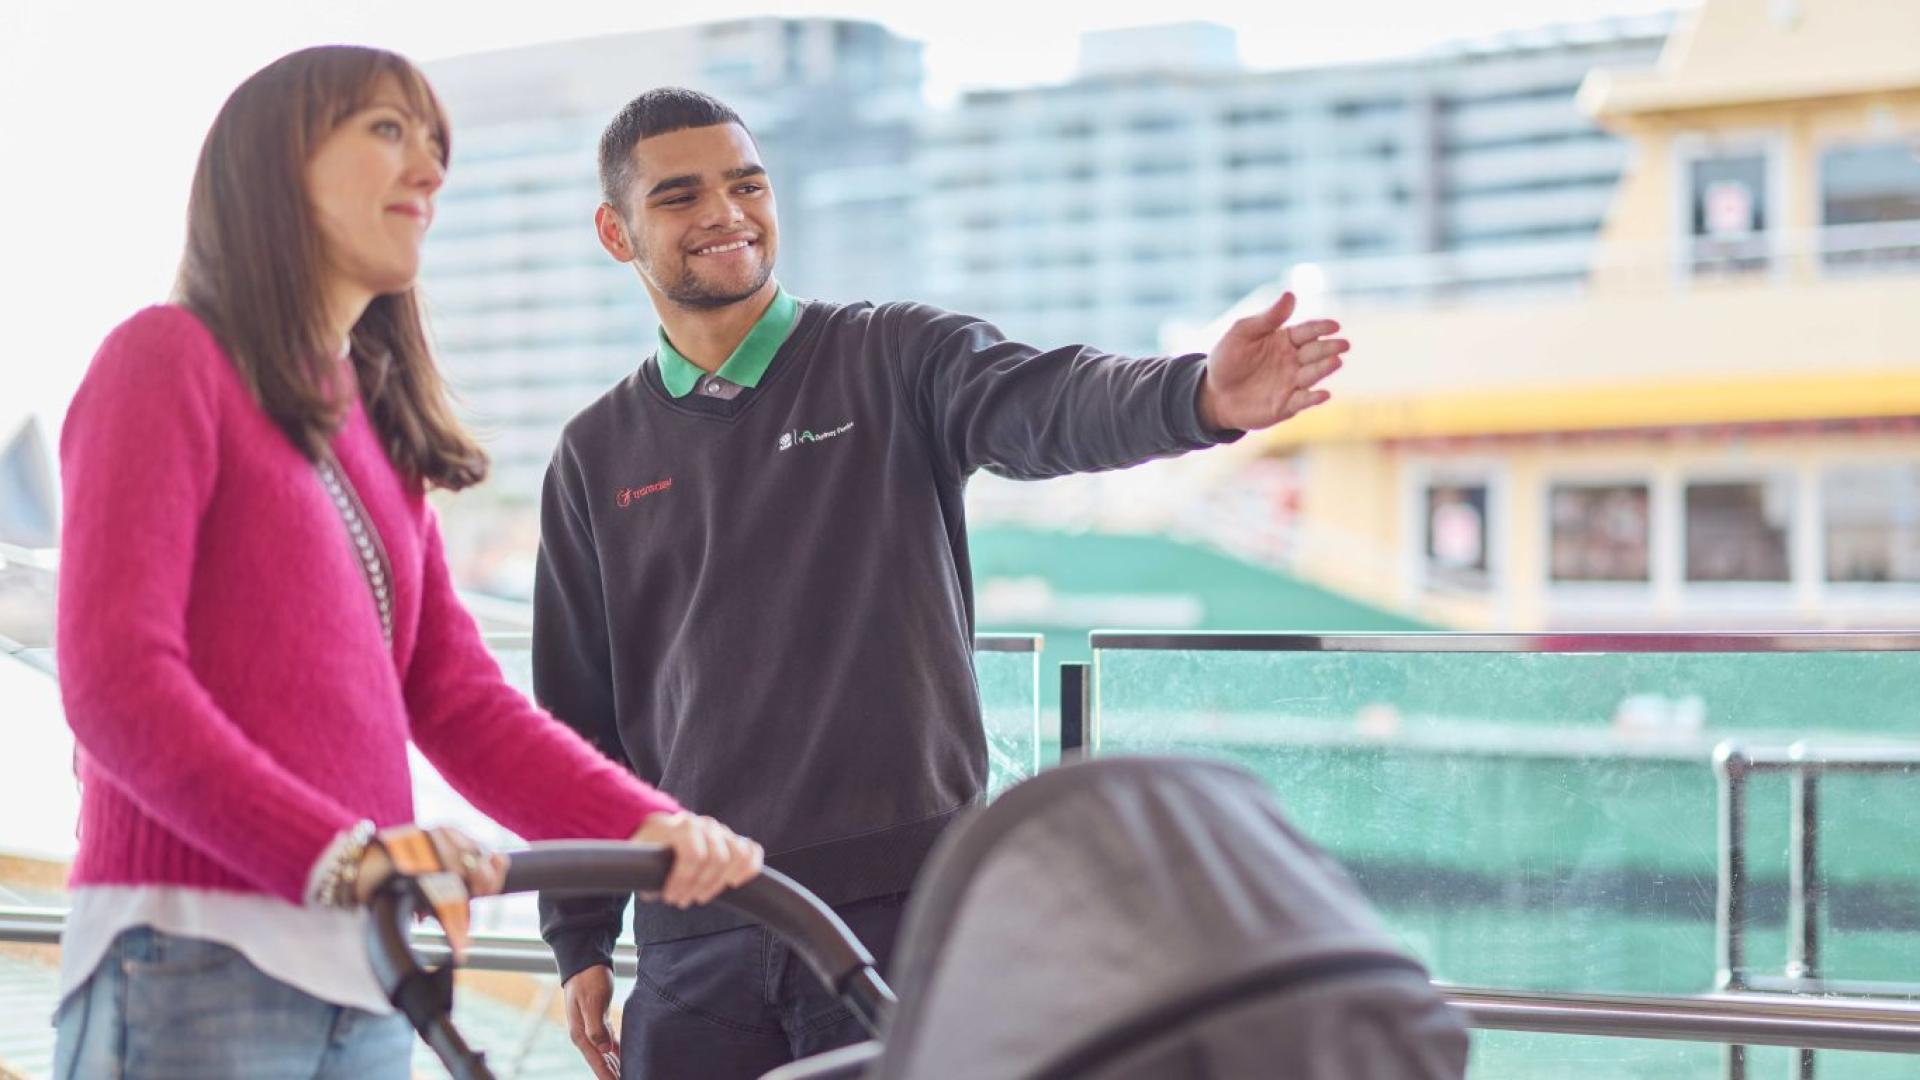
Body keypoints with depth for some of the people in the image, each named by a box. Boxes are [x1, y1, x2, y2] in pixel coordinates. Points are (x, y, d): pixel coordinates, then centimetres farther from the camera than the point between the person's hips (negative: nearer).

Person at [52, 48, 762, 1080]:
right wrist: (337, 848, -26)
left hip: (360, 980, 7)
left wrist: (645, 823, -6)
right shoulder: (171, 358, -1)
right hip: (197, 962, -7)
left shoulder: (377, 428, 21)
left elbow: (459, 701, 10)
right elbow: (115, 681, -14)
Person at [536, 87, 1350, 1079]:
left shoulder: (894, 360, 3)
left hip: (905, 908, -2)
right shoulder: (597, 457, 11)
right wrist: (579, 941, 10)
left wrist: (1199, 396, -41)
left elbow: (1042, 402, -19)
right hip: (697, 943, 3)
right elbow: (577, 715, 14)